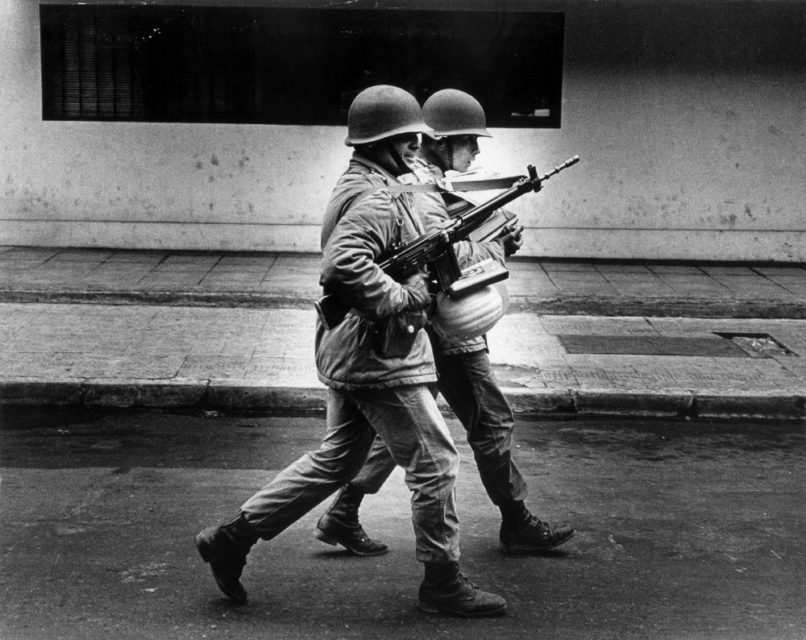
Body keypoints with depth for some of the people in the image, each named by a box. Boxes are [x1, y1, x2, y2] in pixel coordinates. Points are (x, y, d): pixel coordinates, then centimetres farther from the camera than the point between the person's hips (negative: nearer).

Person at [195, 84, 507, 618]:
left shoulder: (360, 186, 14)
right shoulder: (375, 199, -20)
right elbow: (343, 267, -35)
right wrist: (405, 298, -23)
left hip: (350, 354, 11)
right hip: (380, 359, -10)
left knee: (335, 462, 18)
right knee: (435, 462, 1)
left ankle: (233, 537, 20)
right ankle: (443, 583, 13)